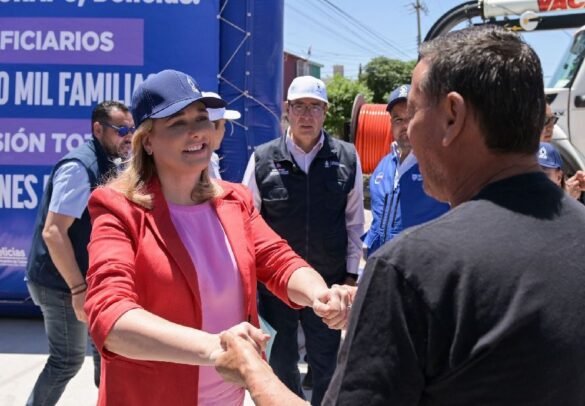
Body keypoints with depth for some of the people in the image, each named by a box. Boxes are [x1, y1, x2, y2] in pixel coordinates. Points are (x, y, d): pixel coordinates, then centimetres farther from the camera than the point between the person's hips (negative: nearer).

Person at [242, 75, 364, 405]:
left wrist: (351, 273, 4)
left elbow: (354, 221, 4)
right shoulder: (263, 159, -6)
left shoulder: (347, 159, -3)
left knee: (326, 365, 13)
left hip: (328, 281, 0)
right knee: (282, 362, 17)